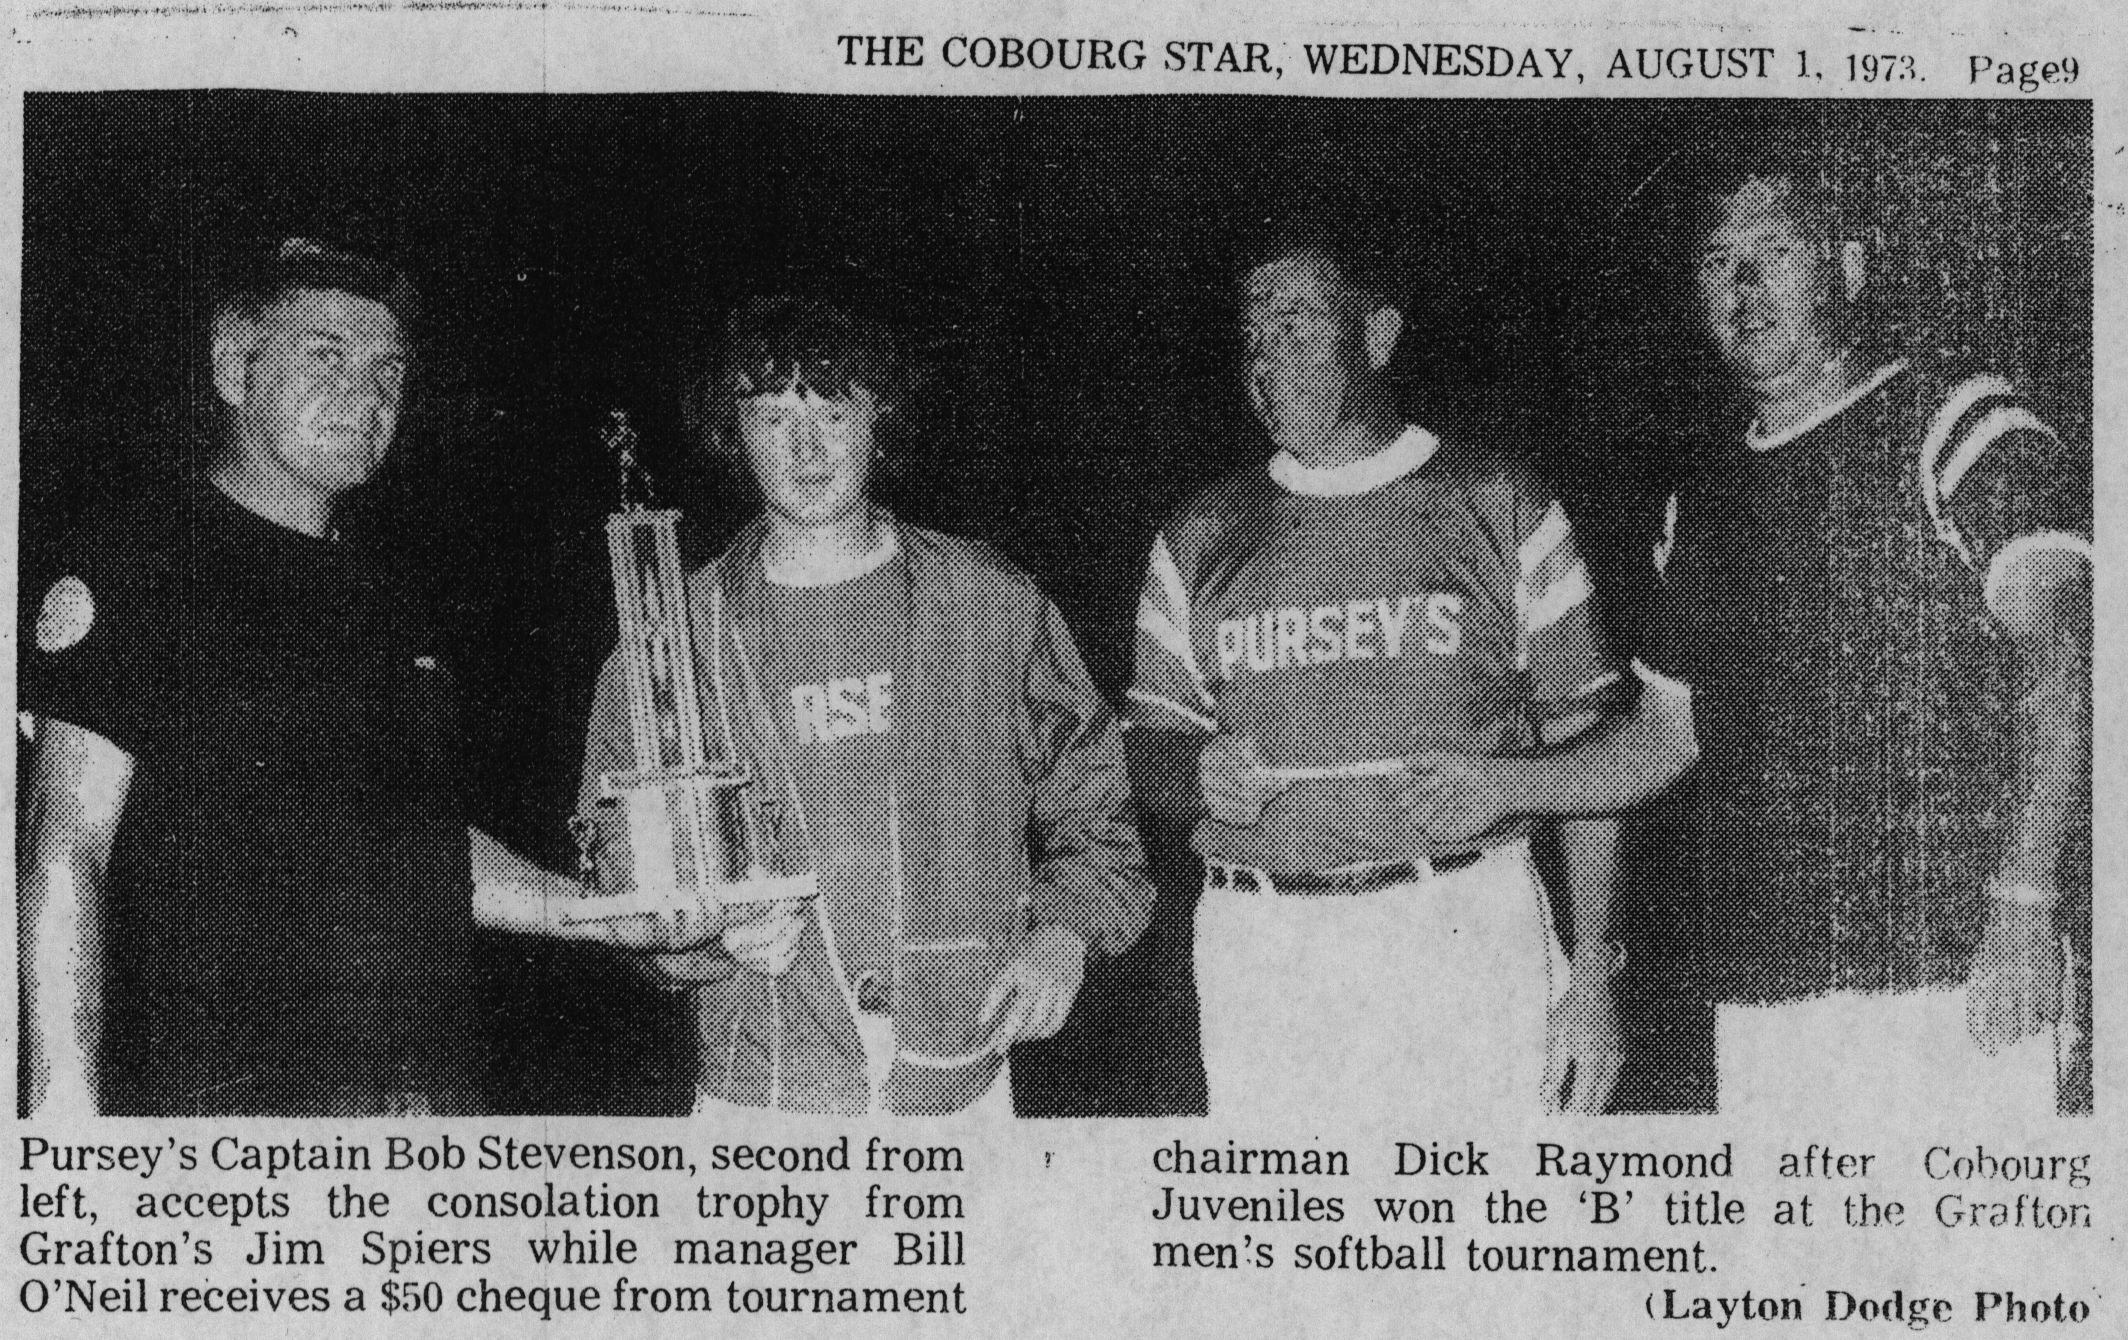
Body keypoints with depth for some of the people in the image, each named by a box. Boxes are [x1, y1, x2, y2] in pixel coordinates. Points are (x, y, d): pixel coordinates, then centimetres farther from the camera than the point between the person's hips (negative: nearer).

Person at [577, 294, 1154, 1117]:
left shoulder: (993, 607, 4)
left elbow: (1089, 809, 13)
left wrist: (1065, 933, -3)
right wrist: (711, 938, -13)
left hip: (963, 1088, 1)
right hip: (759, 1104, -1)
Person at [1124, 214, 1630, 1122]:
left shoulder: (1499, 507, 5)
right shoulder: (1199, 540, 12)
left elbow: (1582, 751, 3)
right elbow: (1148, 752, 15)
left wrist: (1593, 971, -4)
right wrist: (1200, 775, -9)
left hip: (1468, 937, -2)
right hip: (1261, 946, 2)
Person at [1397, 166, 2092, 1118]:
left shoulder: (1956, 431, 1)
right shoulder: (1700, 509, 20)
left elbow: (2061, 651, -10)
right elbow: (1665, 736, 26)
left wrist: (2024, 903, -19)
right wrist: (1501, 789, 11)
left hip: (1948, 975, -5)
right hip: (1759, 996, 6)